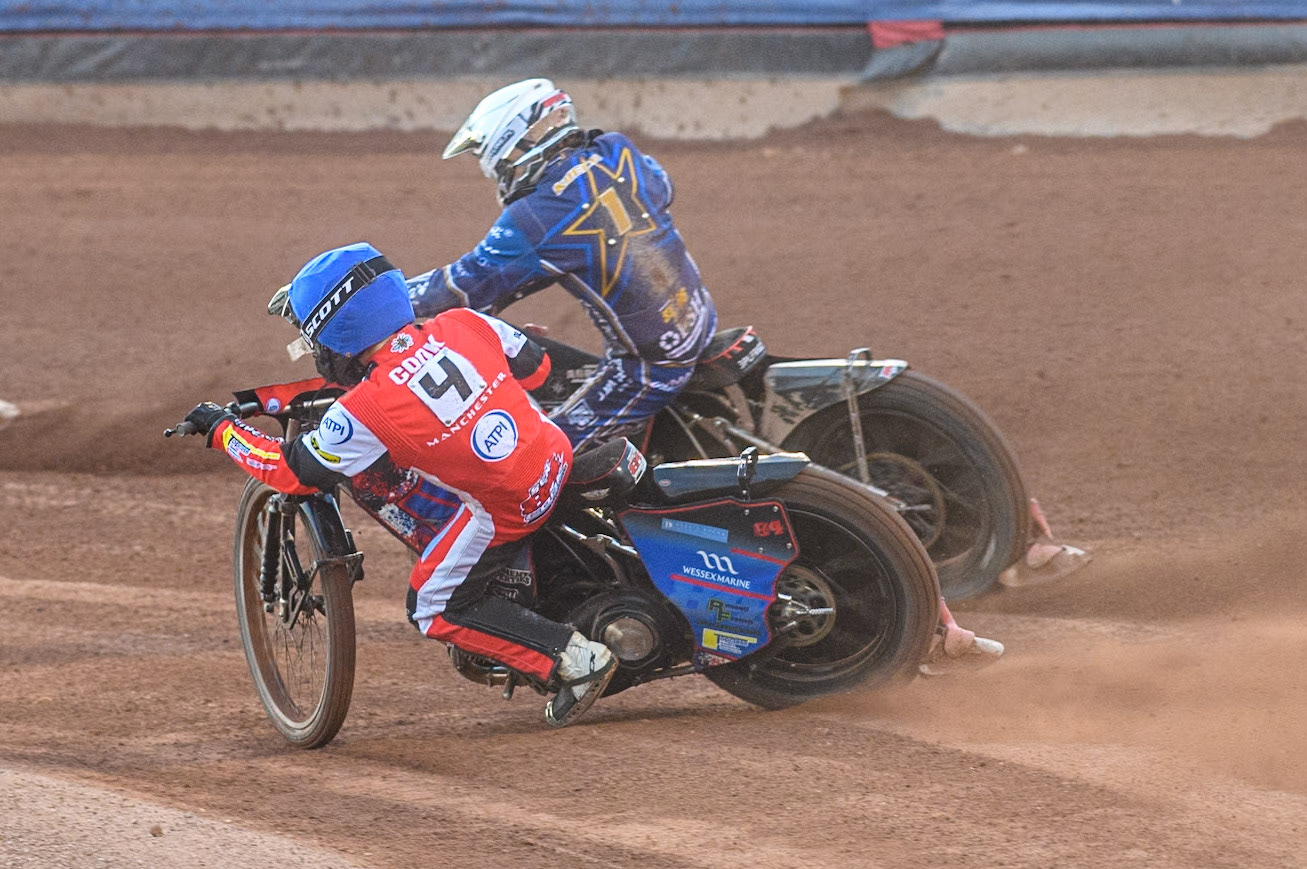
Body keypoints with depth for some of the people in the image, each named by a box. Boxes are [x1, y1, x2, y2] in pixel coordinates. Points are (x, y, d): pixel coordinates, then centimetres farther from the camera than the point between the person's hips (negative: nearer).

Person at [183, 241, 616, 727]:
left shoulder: (363, 413, -19)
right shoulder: (464, 325, -7)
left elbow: (290, 472, -5)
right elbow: (535, 365, 10)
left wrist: (219, 429, 9)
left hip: (505, 507, -7)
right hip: (557, 456, 7)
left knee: (434, 609, 11)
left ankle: (574, 659, 0)